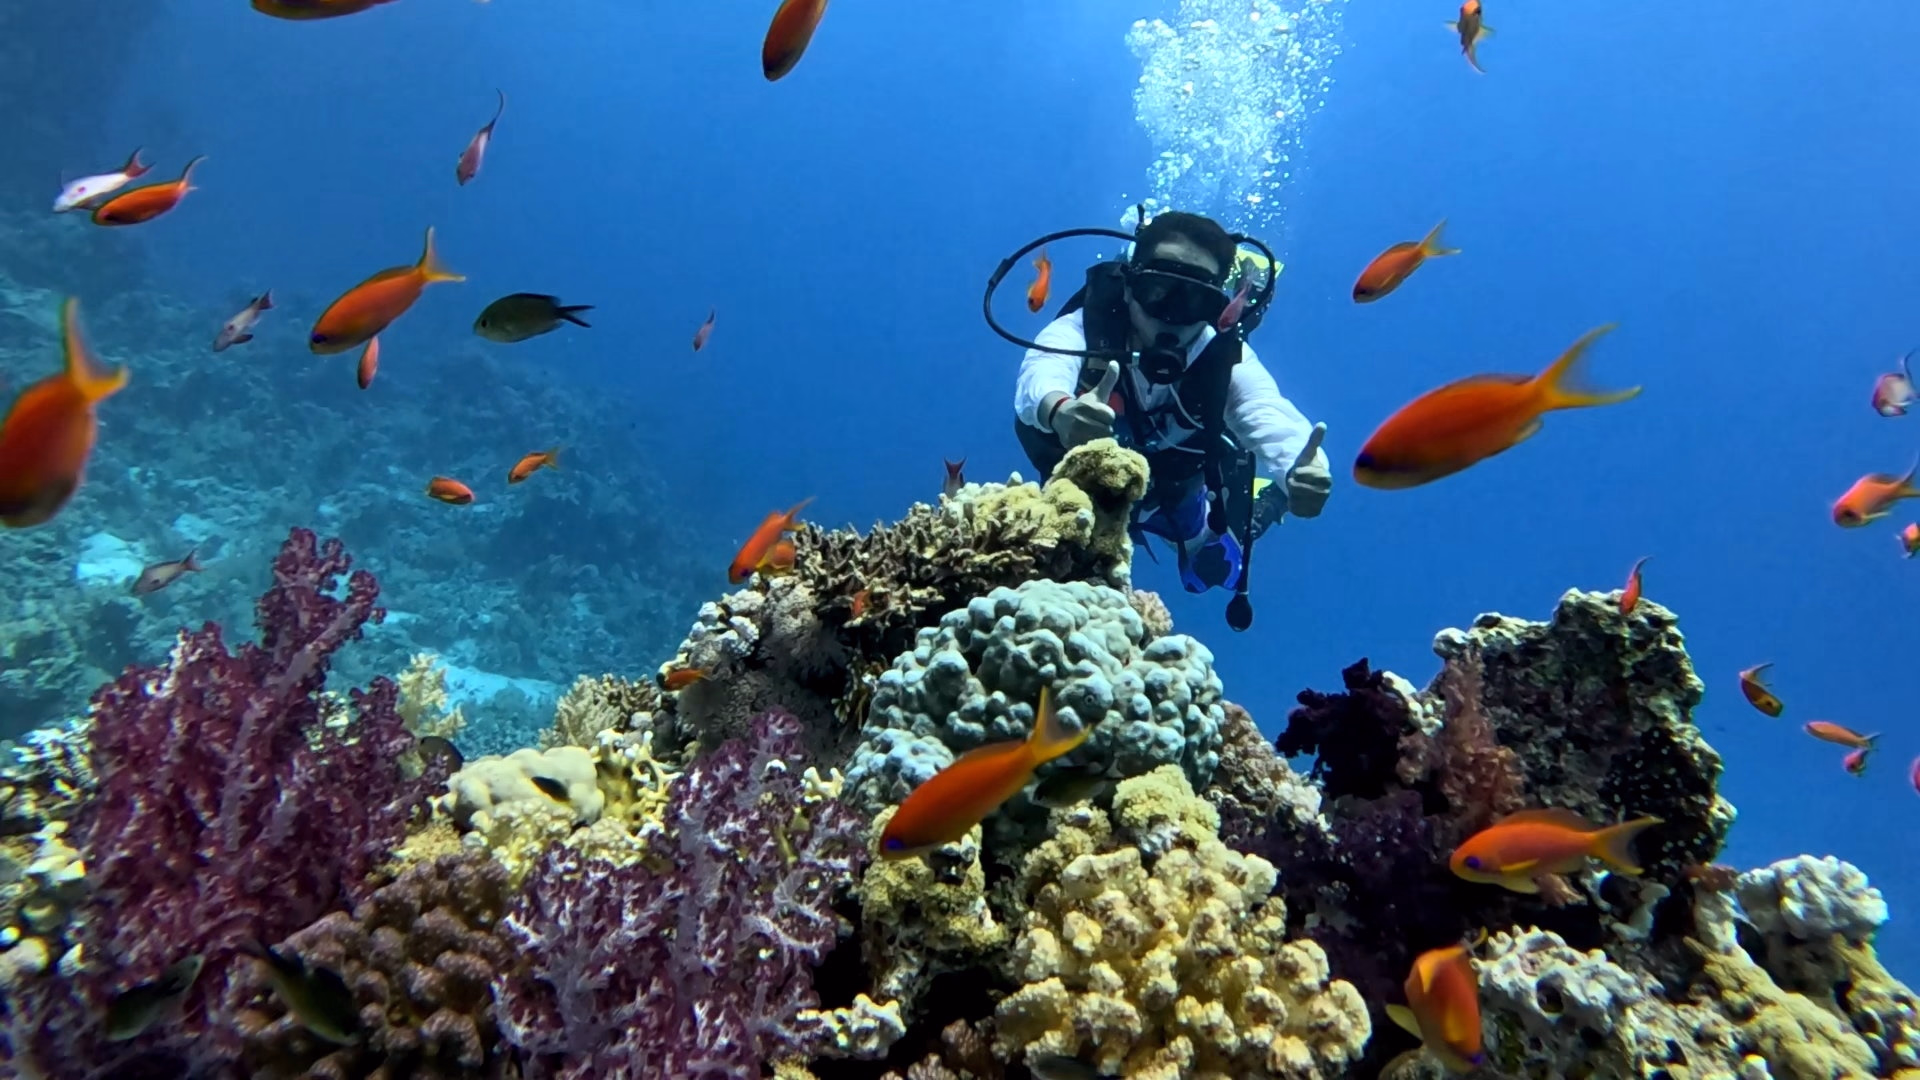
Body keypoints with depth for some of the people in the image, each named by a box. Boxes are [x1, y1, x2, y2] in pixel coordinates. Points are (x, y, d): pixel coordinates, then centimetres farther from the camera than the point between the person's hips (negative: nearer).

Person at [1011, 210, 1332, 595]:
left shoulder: (1226, 357, -32)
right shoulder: (1084, 328, -39)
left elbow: (1271, 418, -48)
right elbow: (1042, 372, -61)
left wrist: (1304, 471, -73)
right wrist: (1059, 410, -87)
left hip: (1175, 493, 1)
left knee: (1216, 572, 11)